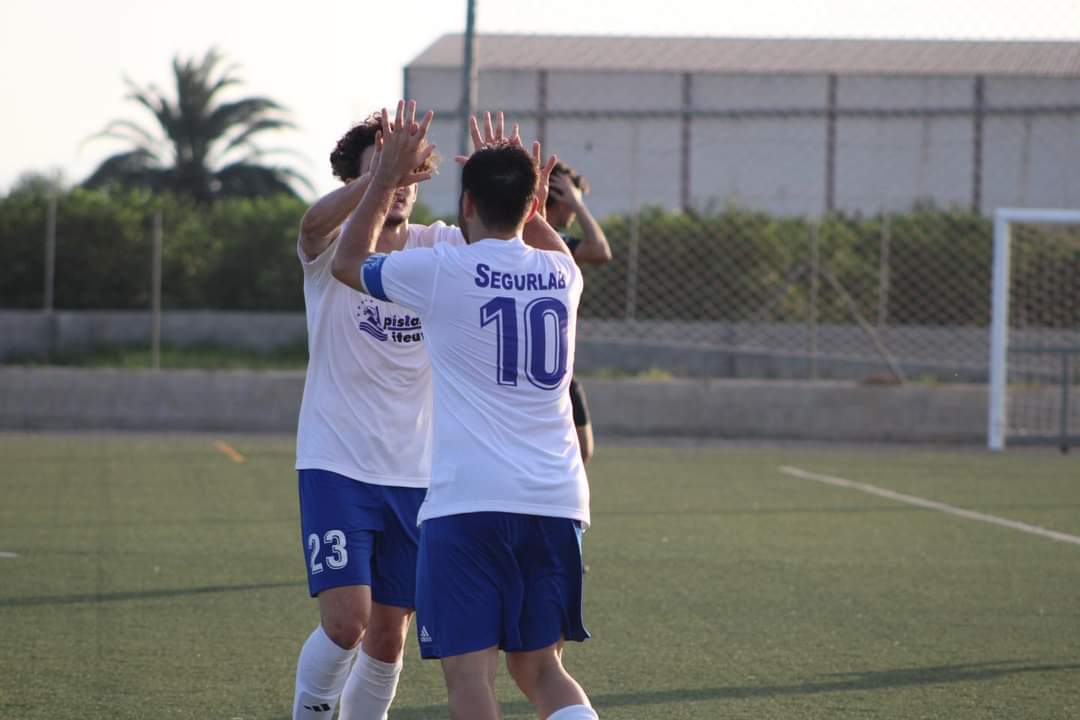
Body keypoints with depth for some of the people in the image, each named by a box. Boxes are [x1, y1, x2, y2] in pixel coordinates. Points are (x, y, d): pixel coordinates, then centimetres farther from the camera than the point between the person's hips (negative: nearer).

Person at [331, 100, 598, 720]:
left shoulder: (442, 269, -4)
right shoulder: (561, 274, 10)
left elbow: (349, 262, 17)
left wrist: (387, 179, 22)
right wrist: (526, 200, 35)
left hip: (468, 503, -5)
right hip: (556, 501, 5)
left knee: (469, 668, -7)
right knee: (540, 665, 14)